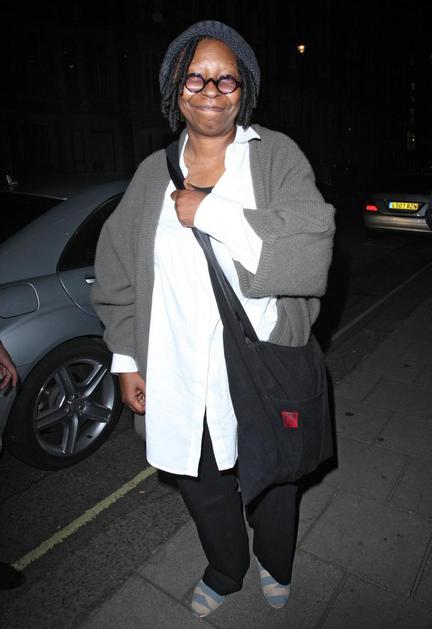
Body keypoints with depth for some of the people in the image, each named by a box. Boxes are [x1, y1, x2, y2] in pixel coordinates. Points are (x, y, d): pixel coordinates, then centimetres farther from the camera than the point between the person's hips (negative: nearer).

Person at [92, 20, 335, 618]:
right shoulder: (154, 173, 3)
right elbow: (119, 275, 6)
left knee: (271, 484, 22)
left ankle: (276, 567, 56)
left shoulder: (277, 156, -6)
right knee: (204, 491, 22)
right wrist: (127, 360, 4)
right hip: (182, 382, 3)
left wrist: (209, 212, -23)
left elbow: (312, 255, -20)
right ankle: (225, 572, 55)